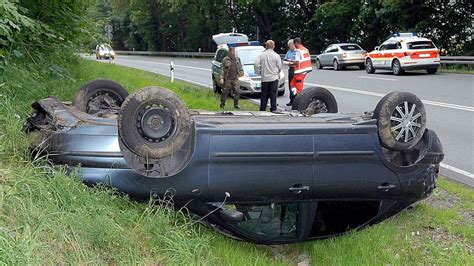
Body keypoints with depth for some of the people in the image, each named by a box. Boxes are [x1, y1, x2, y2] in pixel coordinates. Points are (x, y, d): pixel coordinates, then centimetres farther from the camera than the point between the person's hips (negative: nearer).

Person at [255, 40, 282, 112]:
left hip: (264, 78, 2)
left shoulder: (261, 55, -1)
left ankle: (262, 109, 12)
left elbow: (257, 65, -6)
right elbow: (279, 67, -1)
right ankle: (273, 109, 2)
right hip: (274, 78, -2)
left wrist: (259, 72, 7)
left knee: (264, 95, 9)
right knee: (273, 95, 2)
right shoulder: (276, 56, -6)